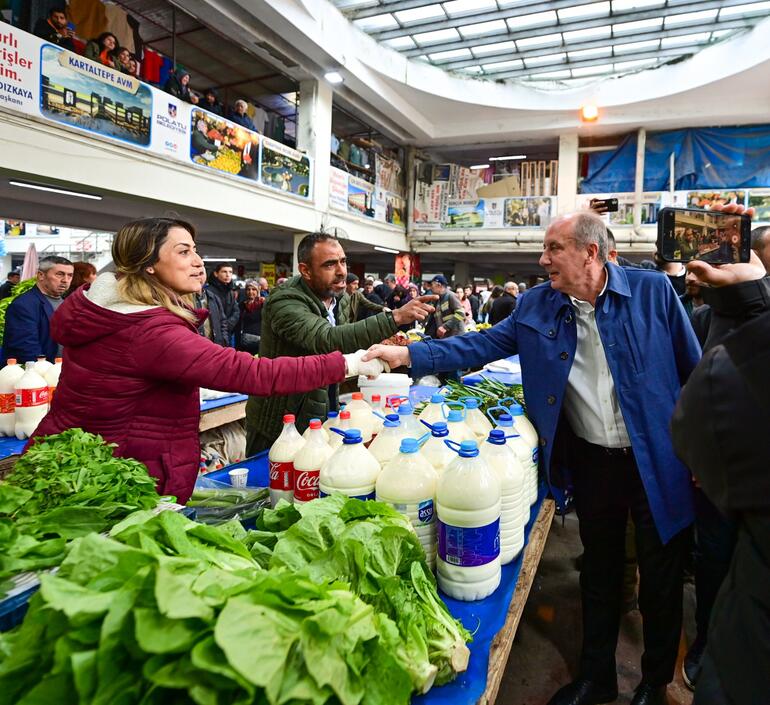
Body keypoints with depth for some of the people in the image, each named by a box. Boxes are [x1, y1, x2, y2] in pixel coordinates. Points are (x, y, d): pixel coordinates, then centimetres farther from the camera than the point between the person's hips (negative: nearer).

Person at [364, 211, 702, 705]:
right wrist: (409, 354, -11)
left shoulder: (652, 291, -10)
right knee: (599, 572, 19)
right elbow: (481, 345, -2)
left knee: (661, 578, 14)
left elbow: (693, 371, -4)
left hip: (657, 461, -2)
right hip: (591, 461, 2)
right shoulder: (536, 307, -3)